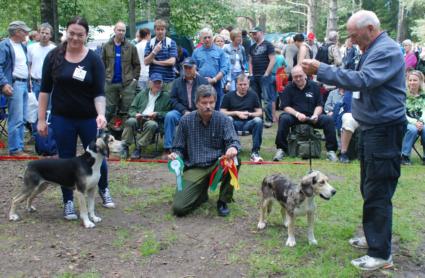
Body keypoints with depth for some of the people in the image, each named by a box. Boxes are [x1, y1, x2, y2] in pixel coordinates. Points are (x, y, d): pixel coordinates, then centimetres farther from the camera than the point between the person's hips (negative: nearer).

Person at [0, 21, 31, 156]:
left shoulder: (22, 46, 18)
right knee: (16, 119, -9)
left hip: (24, 84, 9)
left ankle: (19, 146, 19)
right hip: (14, 85, -9)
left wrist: (28, 82, 19)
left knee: (22, 119, 12)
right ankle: (15, 149, -4)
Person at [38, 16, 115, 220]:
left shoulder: (93, 59, -8)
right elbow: (45, 89, 0)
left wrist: (101, 114, -28)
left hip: (89, 118, 0)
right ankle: (68, 202, 22)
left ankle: (104, 190, 36)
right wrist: (41, 119, -2)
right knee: (66, 160, 7)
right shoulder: (54, 56, -4)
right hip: (62, 118, 1)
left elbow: (99, 92, -10)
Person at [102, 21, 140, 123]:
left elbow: (137, 64, 4)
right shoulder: (107, 46, 7)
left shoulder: (131, 47, 3)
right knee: (109, 109, 9)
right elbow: (103, 63, 9)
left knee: (127, 109, -2)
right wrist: (104, 76, 0)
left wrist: (135, 78, -4)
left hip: (127, 83, -2)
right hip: (110, 83, 2)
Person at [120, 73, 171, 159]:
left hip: (154, 120, -2)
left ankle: (138, 148, -29)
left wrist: (157, 114, -11)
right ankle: (125, 146, -23)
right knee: (130, 121, -32)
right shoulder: (141, 95, 24)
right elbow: (131, 109, 19)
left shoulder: (166, 96, 16)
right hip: (139, 119, 2)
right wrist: (136, 114, -3)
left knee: (151, 125, -38)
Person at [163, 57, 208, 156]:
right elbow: (173, 100, 5)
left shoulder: (203, 81, 7)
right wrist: (184, 111, -10)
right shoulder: (177, 82, 12)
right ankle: (167, 148, -23)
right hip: (182, 112, 2)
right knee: (169, 116, -28)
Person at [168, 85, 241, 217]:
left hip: (218, 165, 0)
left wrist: (233, 148, -39)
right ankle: (202, 193, 17)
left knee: (234, 160, -35)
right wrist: (175, 155, -17)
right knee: (179, 207, -20)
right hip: (194, 169, 0)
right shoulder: (185, 121, 1)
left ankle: (223, 201, -8)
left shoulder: (223, 120, -1)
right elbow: (179, 148, 7)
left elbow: (233, 141, -14)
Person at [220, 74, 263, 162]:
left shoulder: (253, 95, 13)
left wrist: (250, 114, -11)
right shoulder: (229, 96, 10)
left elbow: (260, 112, 9)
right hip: (234, 123, -1)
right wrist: (236, 113, -8)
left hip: (248, 123, 1)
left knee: (258, 120, -31)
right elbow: (222, 112, 2)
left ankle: (255, 152, -28)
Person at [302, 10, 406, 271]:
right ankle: (374, 237, 32)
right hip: (371, 127, 10)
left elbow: (362, 80, -30)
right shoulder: (373, 49, 15)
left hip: (384, 130, -10)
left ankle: (381, 254, 2)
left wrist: (321, 70, -28)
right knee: (369, 188, 18)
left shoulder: (387, 51, -18)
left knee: (378, 192, -6)